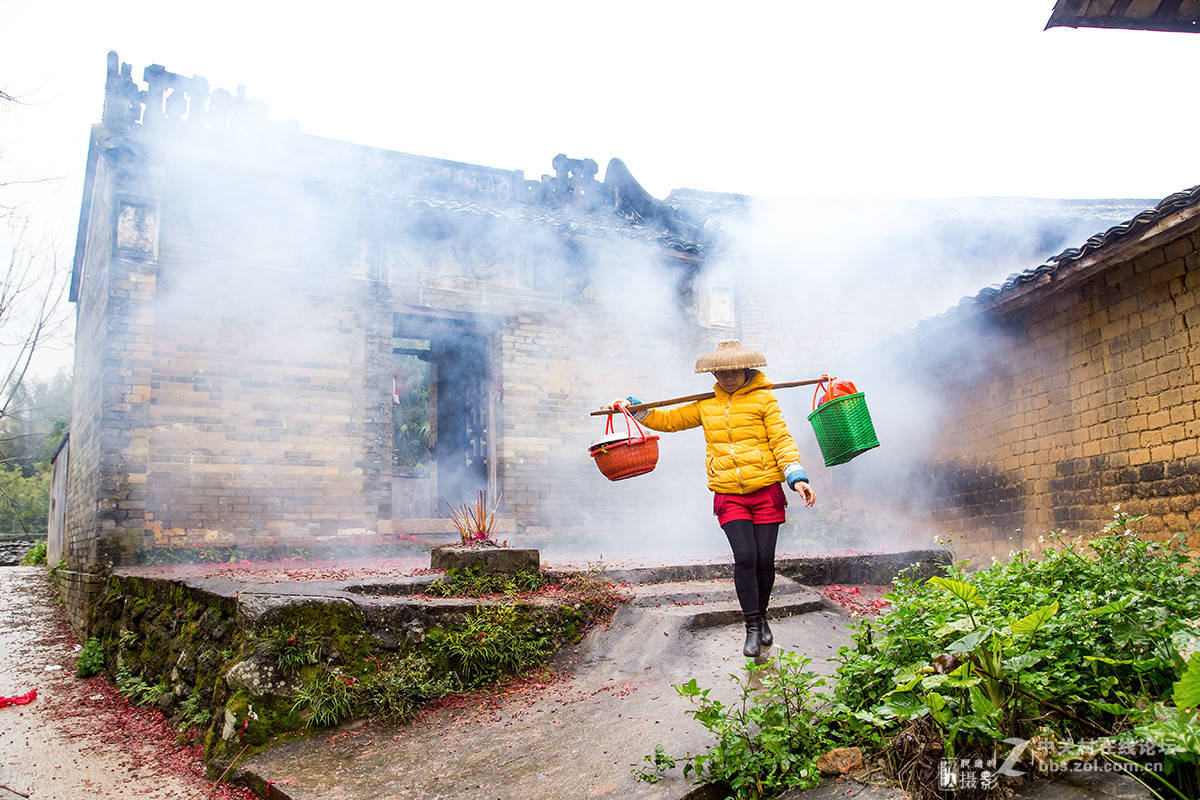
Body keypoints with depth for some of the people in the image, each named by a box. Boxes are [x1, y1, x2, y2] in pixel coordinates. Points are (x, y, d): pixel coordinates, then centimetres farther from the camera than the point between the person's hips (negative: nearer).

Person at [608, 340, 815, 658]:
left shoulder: (763, 398, 2)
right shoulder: (706, 405, 12)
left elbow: (781, 439, -2)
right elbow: (670, 420, 21)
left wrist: (797, 477, -14)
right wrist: (633, 407, 13)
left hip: (766, 492, -1)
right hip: (729, 496, 1)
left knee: (765, 560, 0)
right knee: (745, 556, -13)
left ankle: (761, 616, 26)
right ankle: (753, 627, 1)